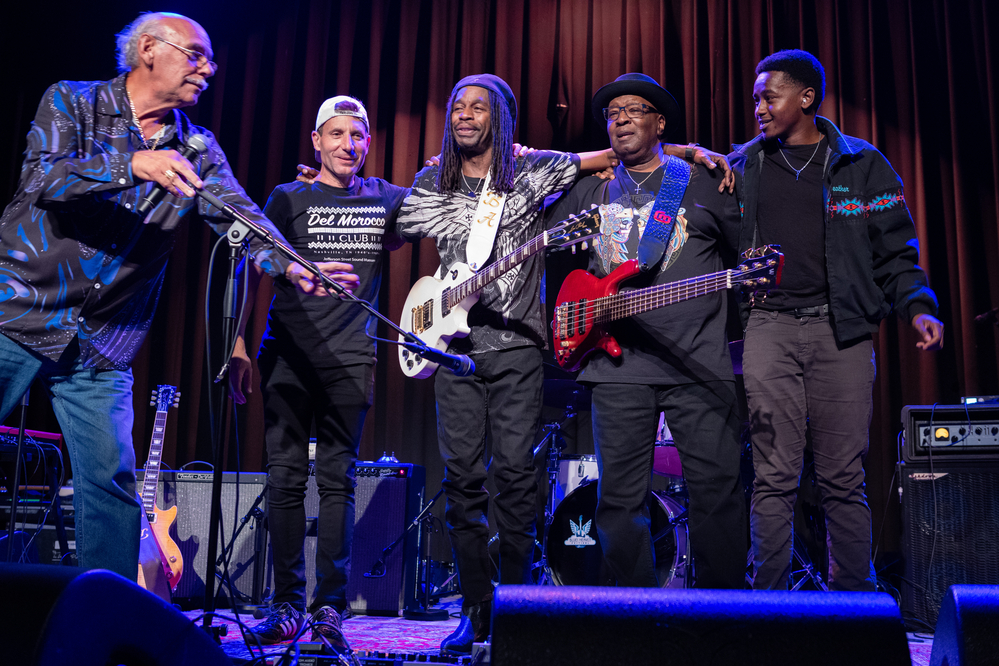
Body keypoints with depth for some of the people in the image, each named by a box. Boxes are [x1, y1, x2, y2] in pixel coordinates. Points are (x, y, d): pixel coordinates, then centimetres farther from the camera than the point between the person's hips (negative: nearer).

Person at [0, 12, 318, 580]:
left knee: (112, 481, 0)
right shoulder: (72, 102, 1)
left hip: (102, 347, 3)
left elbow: (241, 216, -5)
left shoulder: (197, 149, 9)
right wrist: (131, 165, -32)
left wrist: (292, 267, -24)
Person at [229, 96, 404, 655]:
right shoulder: (288, 199, 7)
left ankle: (331, 609, 4)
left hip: (350, 358, 0)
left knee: (337, 480, -1)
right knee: (286, 478, 1)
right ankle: (288, 605, 11)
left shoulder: (387, 199, 12)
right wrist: (239, 346, -2)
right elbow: (251, 273, 6)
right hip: (287, 356, 0)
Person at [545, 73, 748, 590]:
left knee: (717, 488, -3)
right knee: (619, 498, 3)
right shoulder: (589, 192, 17)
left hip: (698, 365, -2)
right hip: (617, 365, 3)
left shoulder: (703, 180, 9)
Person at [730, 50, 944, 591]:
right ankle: (770, 600, 5)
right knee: (774, 475, -3)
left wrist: (918, 308, -6)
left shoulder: (863, 164, 9)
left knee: (844, 477, 2)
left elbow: (894, 251, 7)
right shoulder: (742, 166, 14)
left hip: (841, 329, 0)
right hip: (768, 327, 1)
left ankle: (854, 597, 14)